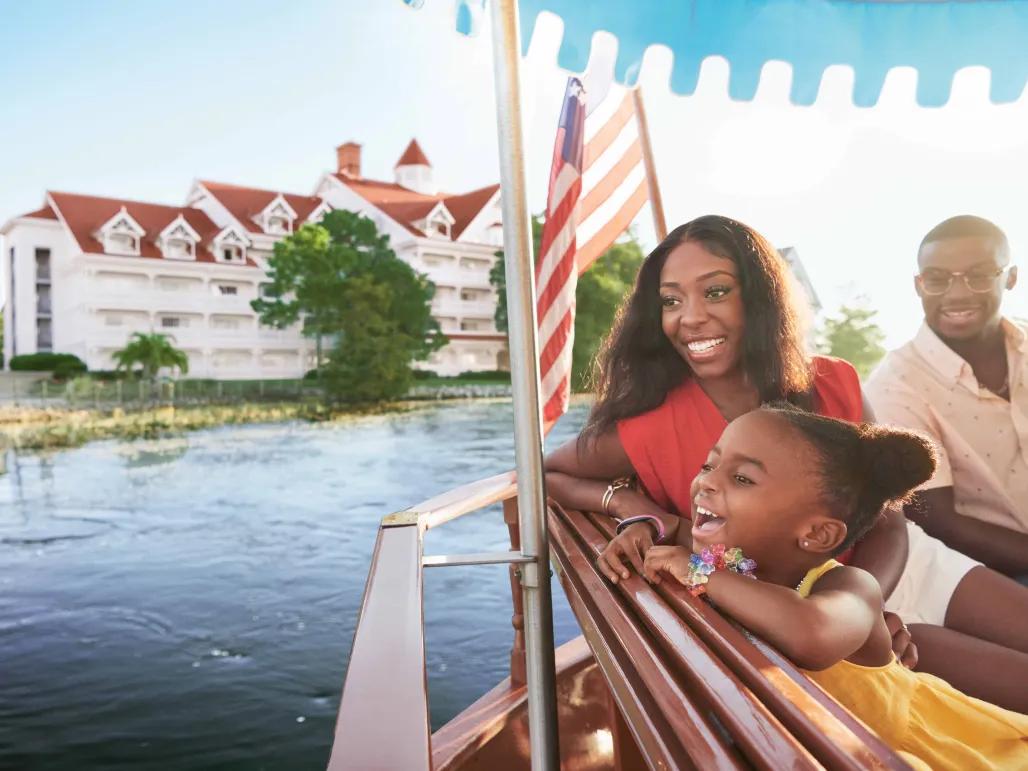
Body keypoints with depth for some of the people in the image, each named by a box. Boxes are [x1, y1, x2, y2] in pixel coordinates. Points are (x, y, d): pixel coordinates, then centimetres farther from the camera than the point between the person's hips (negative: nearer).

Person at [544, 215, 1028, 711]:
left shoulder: (834, 388, -11)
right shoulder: (653, 428, -20)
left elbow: (887, 522, -6)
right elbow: (546, 473, -5)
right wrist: (629, 504, -24)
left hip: (897, 570, 4)